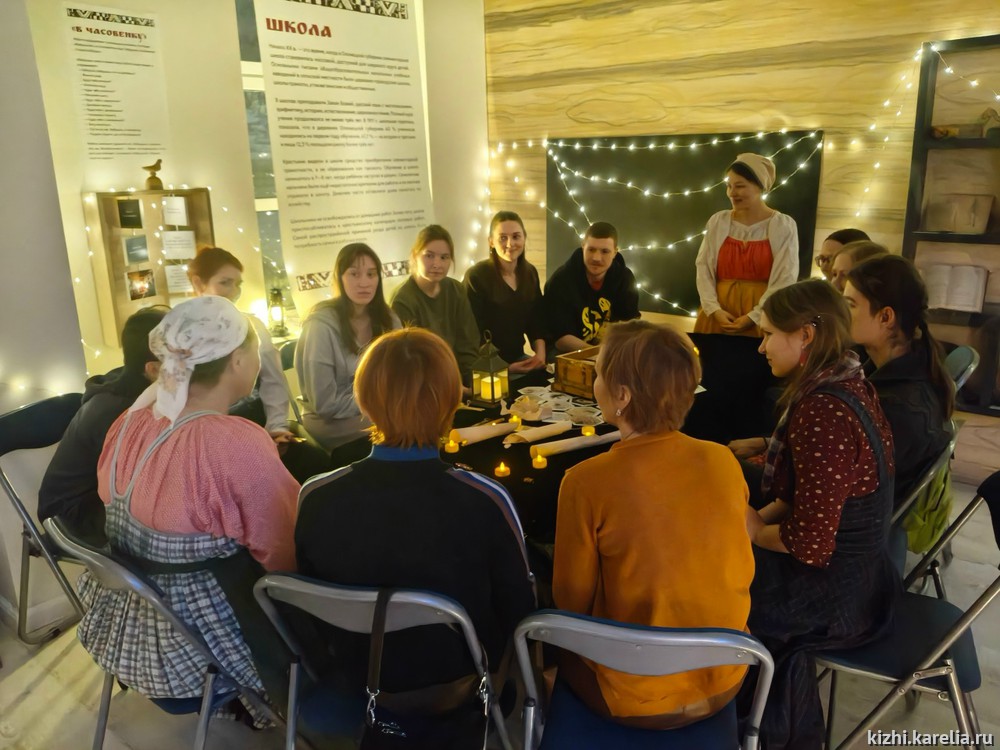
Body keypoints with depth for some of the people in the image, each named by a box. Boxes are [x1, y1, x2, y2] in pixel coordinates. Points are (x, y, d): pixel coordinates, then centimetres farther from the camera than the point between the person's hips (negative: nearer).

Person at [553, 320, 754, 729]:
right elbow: (734, 568, 5)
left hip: (638, 701, -4)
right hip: (725, 683, 4)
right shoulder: (724, 461, -12)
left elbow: (572, 600, -10)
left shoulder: (587, 482, -25)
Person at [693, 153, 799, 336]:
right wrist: (714, 309, -10)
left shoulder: (783, 225, -3)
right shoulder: (718, 222, 5)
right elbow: (703, 267, 2)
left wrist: (753, 317, -14)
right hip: (718, 316, 3)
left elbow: (785, 279, -7)